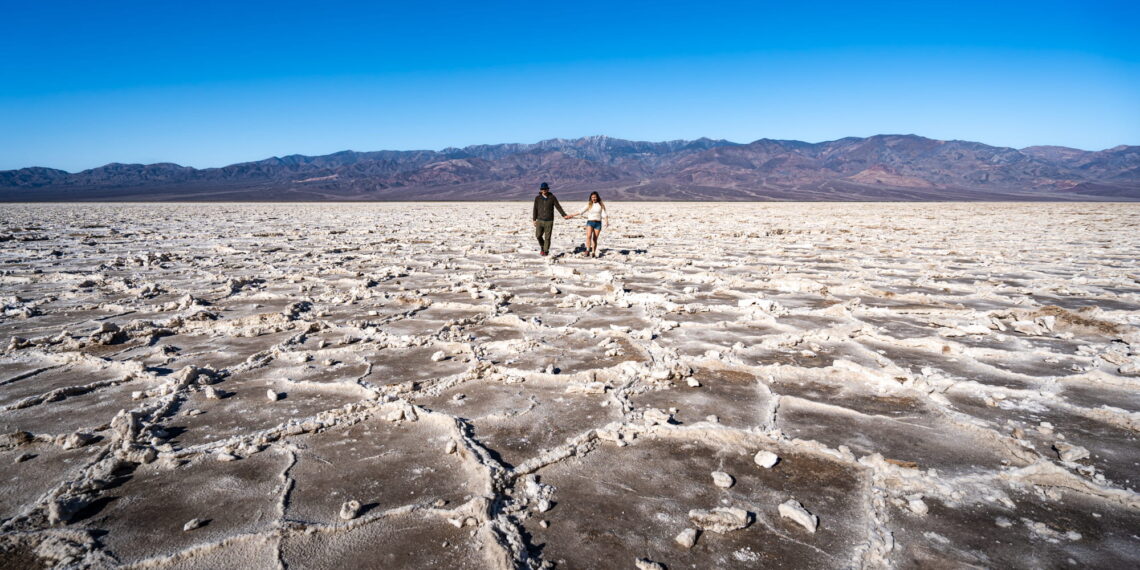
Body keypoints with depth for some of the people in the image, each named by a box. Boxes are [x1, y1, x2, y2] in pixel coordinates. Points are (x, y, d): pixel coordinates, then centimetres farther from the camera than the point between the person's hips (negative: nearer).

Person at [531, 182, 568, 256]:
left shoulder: (552, 198, 3)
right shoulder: (537, 198, 6)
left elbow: (558, 207, 2)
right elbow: (535, 209, 9)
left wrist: (564, 215, -6)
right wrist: (534, 219, 5)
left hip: (549, 221, -1)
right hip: (540, 220, 1)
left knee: (547, 237, -2)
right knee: (538, 235, -7)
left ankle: (546, 251, 9)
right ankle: (542, 246, 20)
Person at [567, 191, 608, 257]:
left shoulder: (601, 205, 6)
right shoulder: (589, 204, 8)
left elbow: (604, 214, 0)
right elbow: (581, 212, 10)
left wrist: (606, 220, -18)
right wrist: (573, 215, 8)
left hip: (598, 223, 0)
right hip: (590, 222, 0)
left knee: (595, 239, 0)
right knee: (589, 236, -23)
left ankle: (593, 253, 8)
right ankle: (588, 250, -26)